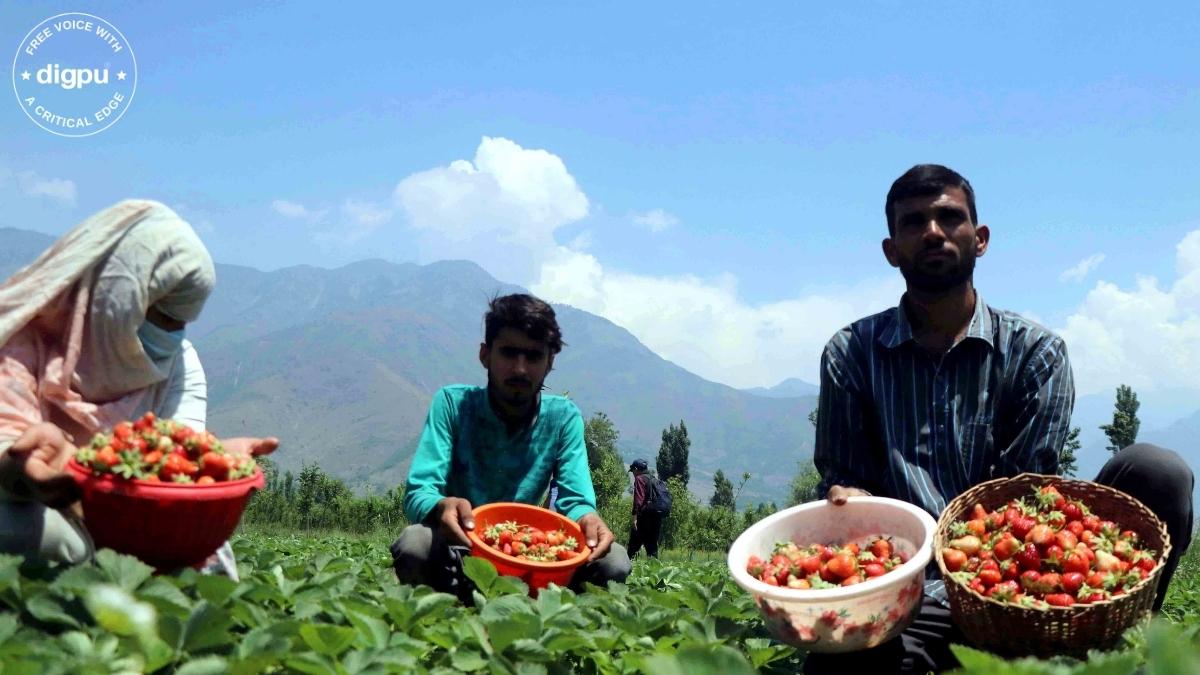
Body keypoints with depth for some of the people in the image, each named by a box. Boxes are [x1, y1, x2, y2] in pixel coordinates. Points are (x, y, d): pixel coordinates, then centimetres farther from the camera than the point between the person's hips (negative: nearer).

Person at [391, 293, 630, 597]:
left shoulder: (564, 418, -3)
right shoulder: (452, 404, -9)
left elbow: (575, 499, -12)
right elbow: (418, 493, -19)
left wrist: (586, 518, -38)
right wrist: (442, 507, -44)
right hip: (458, 554, -2)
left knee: (612, 561, -22)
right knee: (414, 545, -36)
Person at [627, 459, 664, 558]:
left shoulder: (640, 479, -3)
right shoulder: (655, 480, 21)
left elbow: (638, 499, -14)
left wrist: (635, 517, -18)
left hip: (645, 516, -8)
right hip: (658, 516, 8)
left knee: (634, 545, -7)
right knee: (652, 545, 10)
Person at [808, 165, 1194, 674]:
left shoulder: (1036, 351, 8)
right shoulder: (851, 354, 10)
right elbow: (841, 480, 9)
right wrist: (847, 500, -17)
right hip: (913, 588, -1)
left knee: (1156, 472, -21)